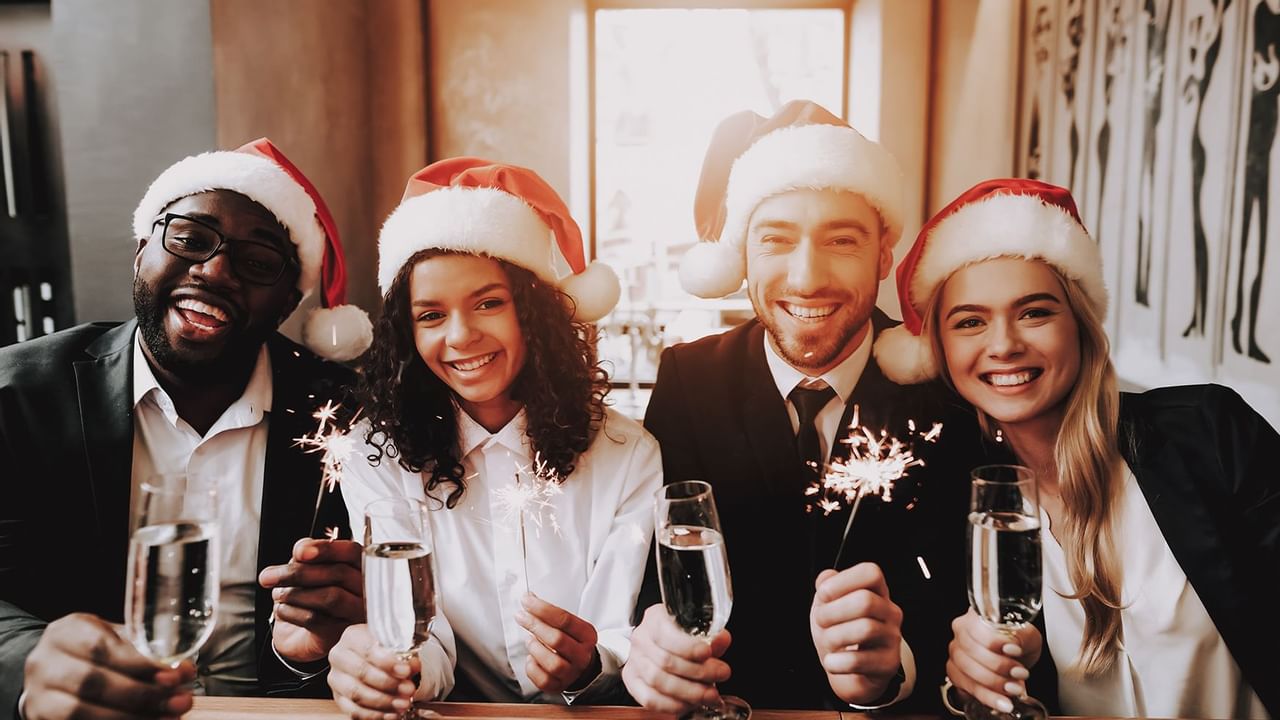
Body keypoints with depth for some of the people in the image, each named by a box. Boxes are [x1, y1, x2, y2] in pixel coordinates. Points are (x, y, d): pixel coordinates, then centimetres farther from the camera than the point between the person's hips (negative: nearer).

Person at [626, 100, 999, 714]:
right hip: (727, 703, 0)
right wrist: (649, 636, -26)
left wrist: (894, 663, -30)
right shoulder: (685, 381, -5)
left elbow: (966, 596, -9)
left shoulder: (944, 391, -9)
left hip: (897, 707, 1)